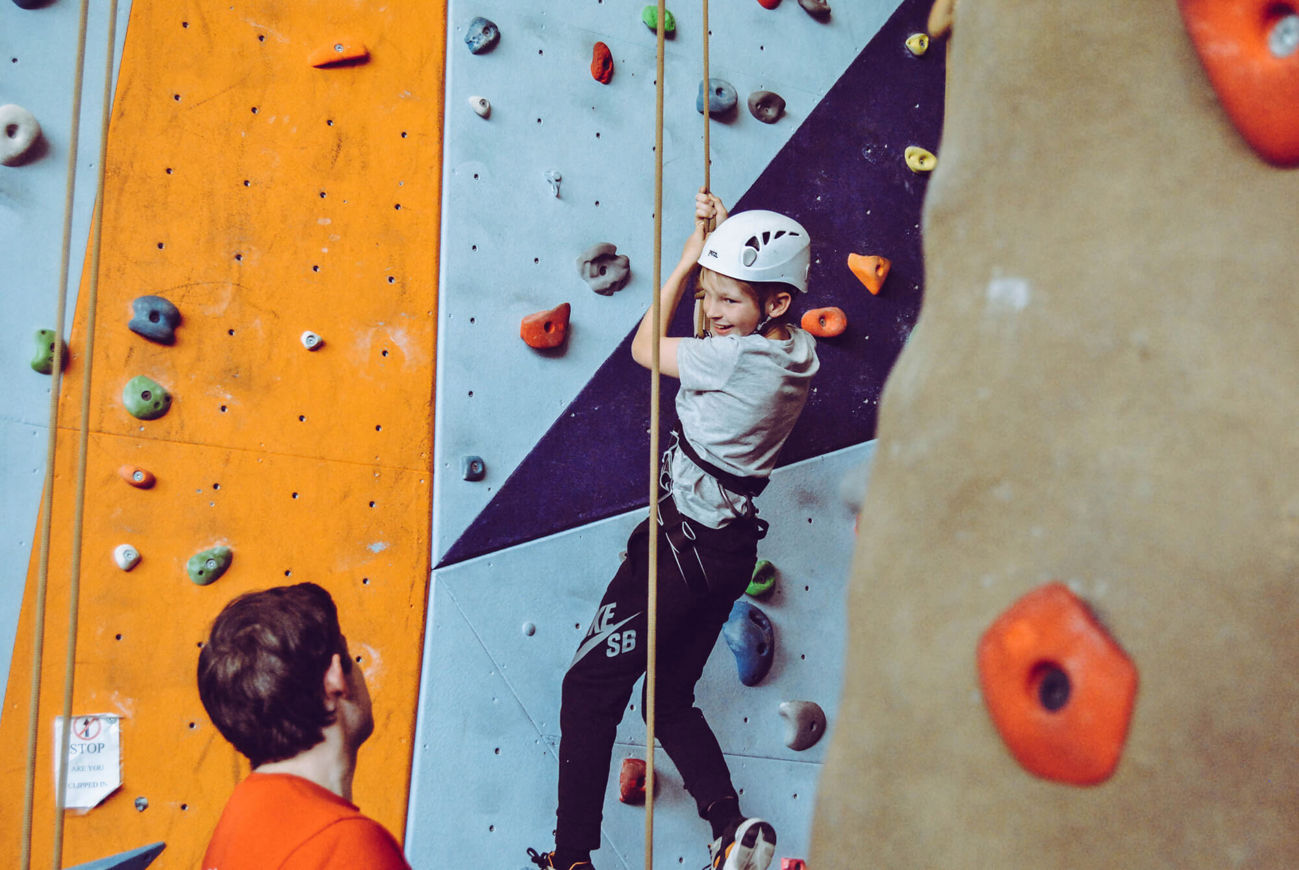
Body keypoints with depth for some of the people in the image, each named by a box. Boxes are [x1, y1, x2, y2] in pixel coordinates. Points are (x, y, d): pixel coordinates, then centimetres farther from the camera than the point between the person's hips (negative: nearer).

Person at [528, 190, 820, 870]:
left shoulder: (738, 358, -20)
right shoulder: (800, 350, 3)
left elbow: (644, 346, -3)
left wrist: (689, 255, 3)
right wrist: (721, 239, 15)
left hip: (681, 541, -9)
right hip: (732, 548, 9)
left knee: (590, 689, 3)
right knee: (671, 699, 19)